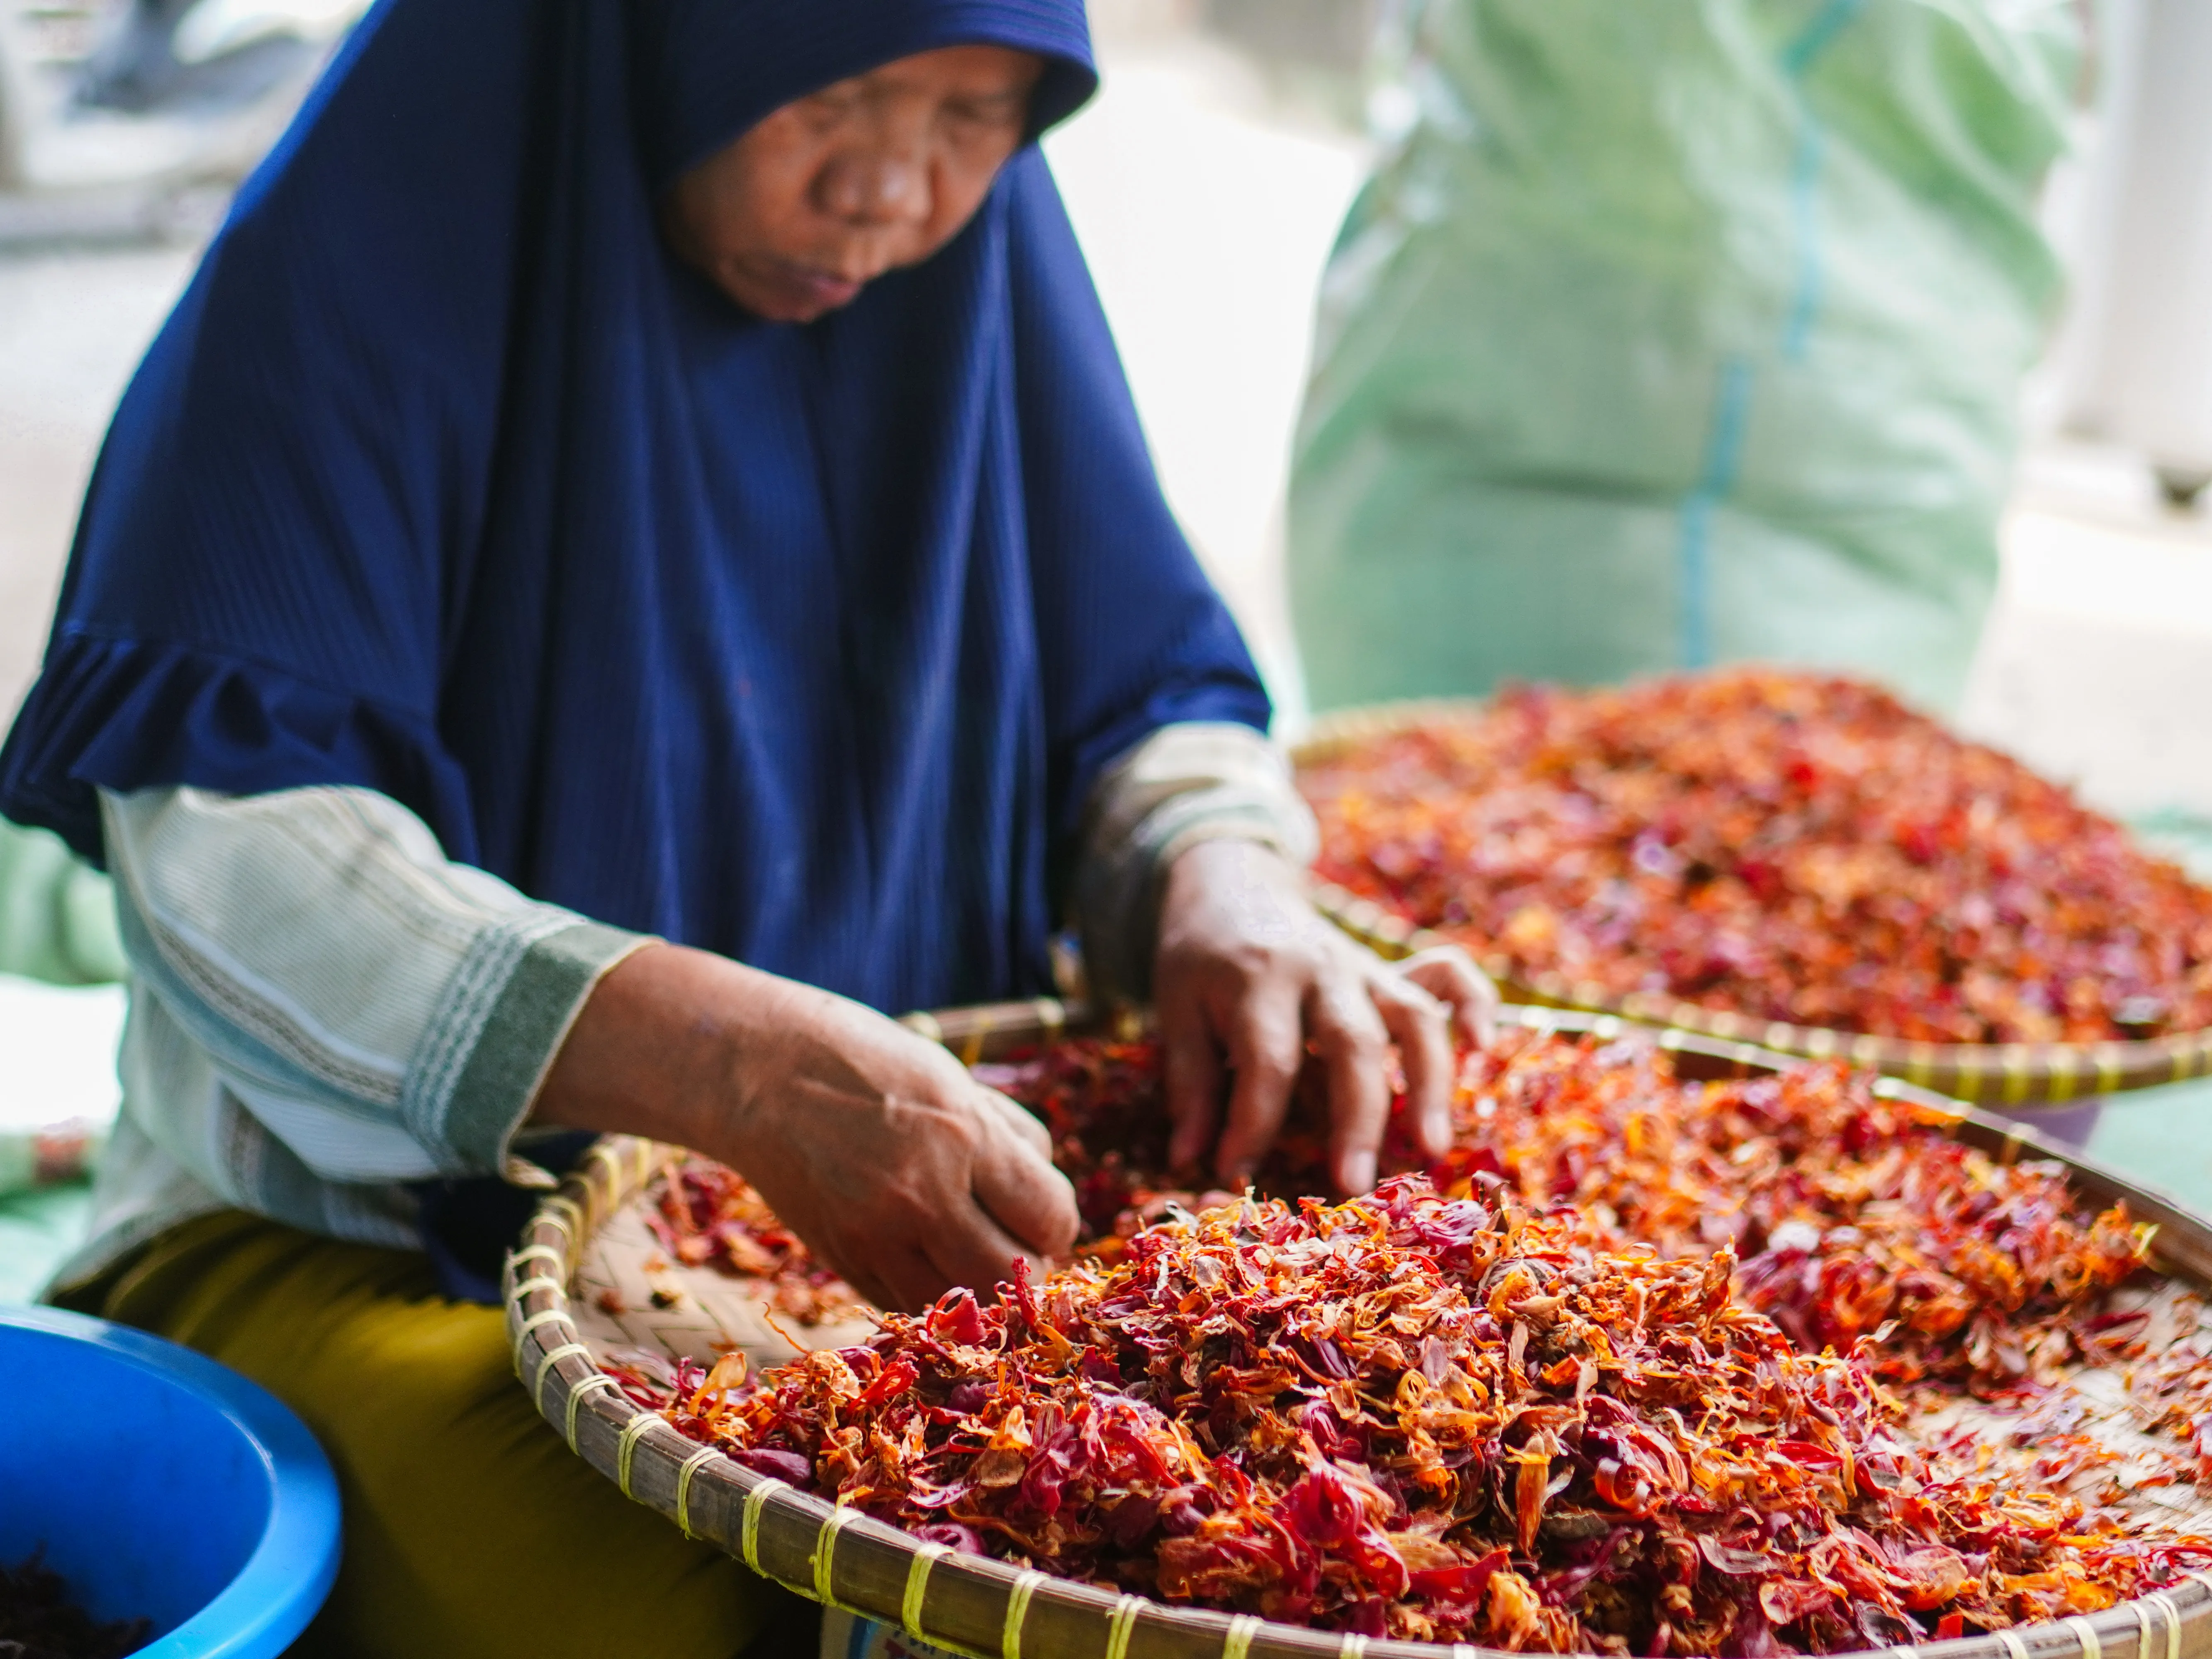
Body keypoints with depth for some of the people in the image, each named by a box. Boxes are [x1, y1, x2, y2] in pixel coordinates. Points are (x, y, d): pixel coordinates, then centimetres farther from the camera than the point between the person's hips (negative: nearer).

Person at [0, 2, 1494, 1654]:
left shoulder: (982, 249, 3)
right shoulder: (380, 253, -13)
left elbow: (1141, 703, 11)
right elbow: (216, 846, -23)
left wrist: (1225, 879, -14)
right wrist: (736, 1060, -37)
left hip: (892, 1236, 5)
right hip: (366, 1225, -4)